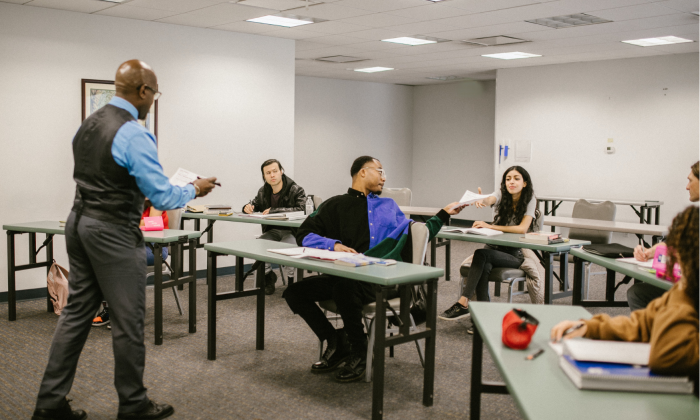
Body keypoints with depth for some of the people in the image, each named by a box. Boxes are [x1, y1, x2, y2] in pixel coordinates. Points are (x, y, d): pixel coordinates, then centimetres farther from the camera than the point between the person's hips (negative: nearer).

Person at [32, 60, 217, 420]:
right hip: (113, 233, -9)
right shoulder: (134, 135, -17)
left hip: (79, 224, 9)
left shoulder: (87, 124, 10)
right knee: (127, 321, 3)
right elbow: (163, 196, -17)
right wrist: (195, 189, 0)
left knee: (76, 311, 14)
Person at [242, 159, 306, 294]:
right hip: (272, 231, 5)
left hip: (292, 231, -5)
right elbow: (255, 204, 26)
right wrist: (248, 207, -1)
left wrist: (274, 211, -25)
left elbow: (300, 210, -23)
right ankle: (268, 275, 3)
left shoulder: (296, 190, -9)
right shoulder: (263, 191, 8)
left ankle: (292, 278, -9)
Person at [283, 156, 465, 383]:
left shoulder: (389, 206, 27)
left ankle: (359, 352, -11)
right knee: (294, 292, -18)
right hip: (341, 275, 2)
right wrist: (334, 244, -10)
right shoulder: (335, 205, 17)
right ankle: (336, 344, 0)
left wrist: (445, 213, 27)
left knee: (345, 287, -35)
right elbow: (304, 234, 7)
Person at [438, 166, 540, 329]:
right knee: (484, 267, -32)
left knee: (481, 254, -31)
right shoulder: (502, 194, 1)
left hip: (516, 253, -3)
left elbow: (522, 228, -19)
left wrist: (490, 226, -24)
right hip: (495, 247, 3)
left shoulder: (529, 200, -5)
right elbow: (490, 199, -24)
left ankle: (463, 303, -34)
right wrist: (482, 201, -51)